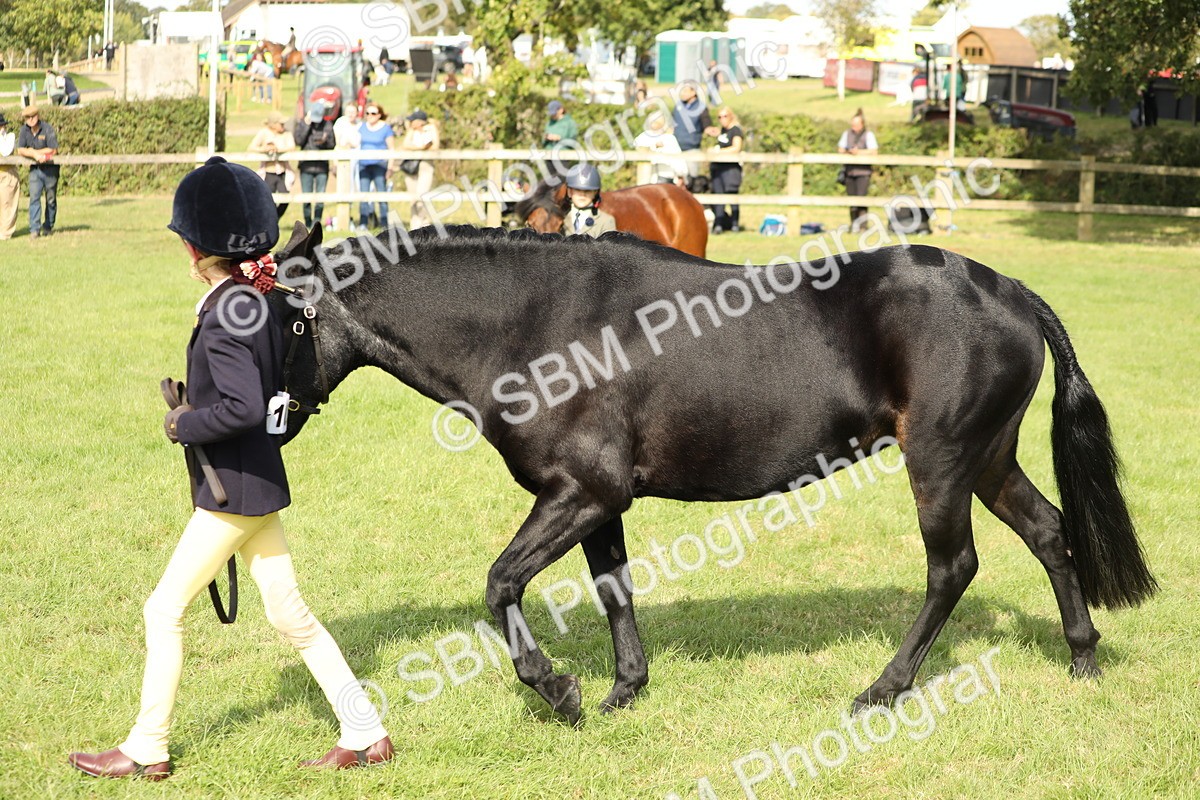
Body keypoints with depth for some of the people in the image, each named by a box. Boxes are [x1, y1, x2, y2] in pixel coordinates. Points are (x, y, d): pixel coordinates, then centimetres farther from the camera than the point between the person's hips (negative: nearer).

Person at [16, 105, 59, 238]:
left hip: (50, 167, -3)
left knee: (51, 199, 5)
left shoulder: (47, 129, -13)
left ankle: (48, 227, 19)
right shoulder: (24, 130, 0)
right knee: (34, 197, -9)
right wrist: (35, 155, -18)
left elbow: (53, 150, -16)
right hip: (35, 168, 3)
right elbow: (20, 150, -1)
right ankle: (35, 229, -12)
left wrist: (33, 151, -12)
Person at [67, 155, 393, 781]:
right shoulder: (260, 301, 6)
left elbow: (244, 406, -32)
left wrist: (185, 424, -17)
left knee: (164, 610, 2)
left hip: (233, 490, -9)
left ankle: (147, 750, 12)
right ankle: (366, 735, 15)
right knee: (290, 615, 13)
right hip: (258, 481, 9)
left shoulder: (222, 322, -21)